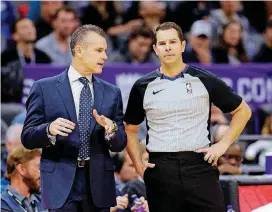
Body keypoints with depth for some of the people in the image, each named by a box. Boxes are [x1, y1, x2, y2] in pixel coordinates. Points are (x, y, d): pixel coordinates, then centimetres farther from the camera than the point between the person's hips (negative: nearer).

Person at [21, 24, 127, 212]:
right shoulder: (45, 88, 1)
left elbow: (120, 144, 9)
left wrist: (111, 130, -13)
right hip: (61, 182, -3)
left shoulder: (112, 92, 10)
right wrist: (49, 129, -20)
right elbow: (27, 137, 0)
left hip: (99, 183, 3)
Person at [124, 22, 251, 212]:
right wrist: (138, 164, 4)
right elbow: (130, 129, 17)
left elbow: (243, 110, 12)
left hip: (200, 166, -1)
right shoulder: (143, 87, 6)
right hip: (159, 170, 1)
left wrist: (223, 144, 1)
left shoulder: (204, 81, 3)